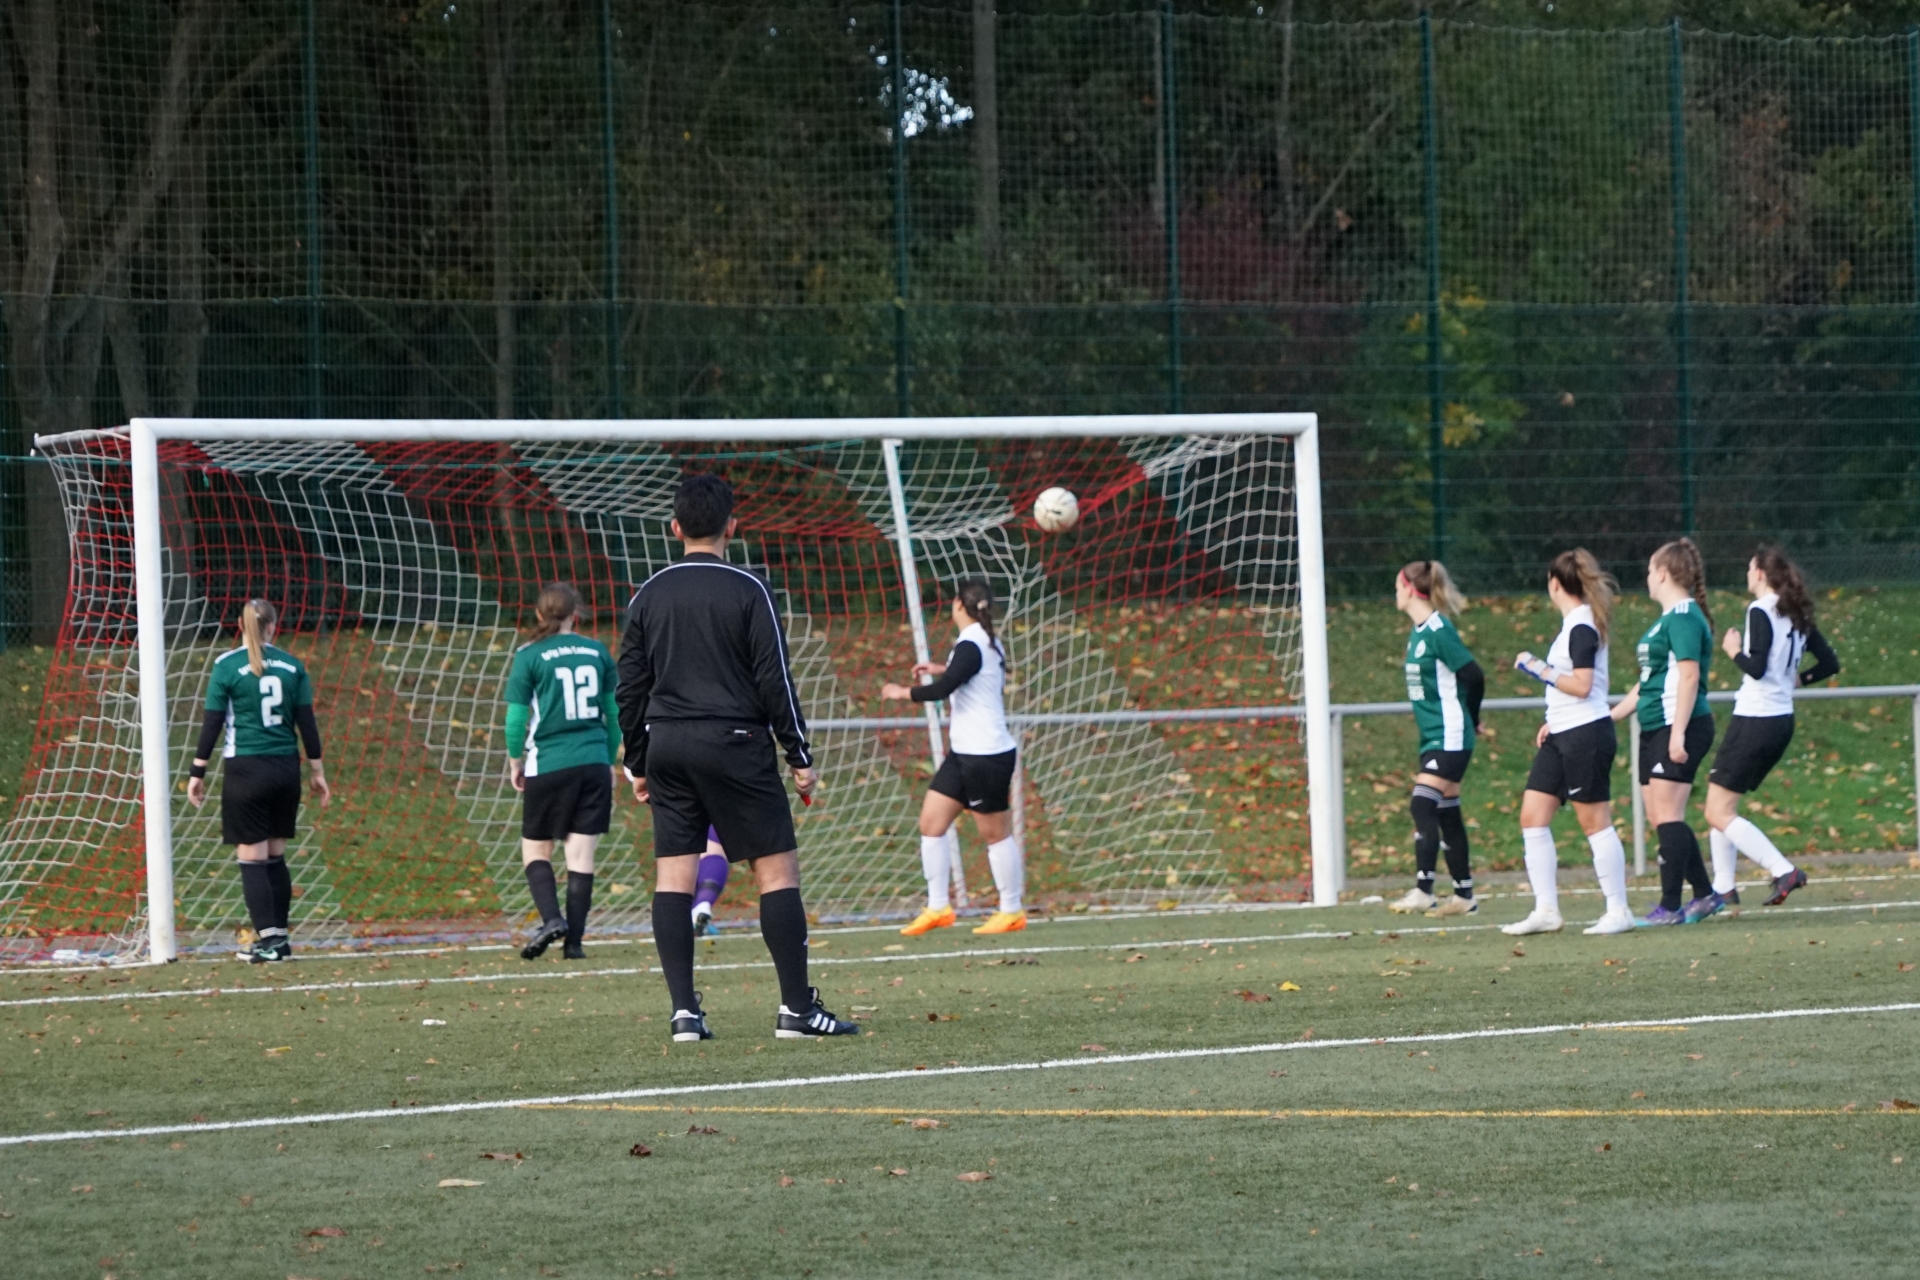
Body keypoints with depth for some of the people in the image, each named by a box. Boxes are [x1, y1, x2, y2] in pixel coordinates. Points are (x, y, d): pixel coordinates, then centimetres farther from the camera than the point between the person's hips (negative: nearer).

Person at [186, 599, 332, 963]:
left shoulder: (227, 666, -6)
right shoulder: (292, 666, 3)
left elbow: (212, 723, -6)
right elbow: (307, 722, 5)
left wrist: (197, 773, 0)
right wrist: (317, 772, 13)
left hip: (247, 770, -4)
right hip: (286, 769, 4)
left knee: (252, 857, -1)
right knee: (275, 856, 13)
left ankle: (267, 938, -7)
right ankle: (280, 935, 14)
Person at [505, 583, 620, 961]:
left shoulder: (529, 656, -5)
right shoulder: (597, 653, 6)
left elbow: (515, 719, -5)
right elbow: (614, 713, 10)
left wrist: (515, 762, 11)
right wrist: (611, 760, 22)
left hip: (549, 764, -3)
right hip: (594, 763, 3)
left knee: (536, 848, 10)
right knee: (582, 855, 4)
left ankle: (551, 919, -12)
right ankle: (574, 940, 1)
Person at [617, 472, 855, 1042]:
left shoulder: (649, 595, 7)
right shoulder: (748, 591, -5)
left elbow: (630, 686, 10)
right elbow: (774, 679, -7)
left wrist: (638, 764, 18)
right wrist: (800, 757, -1)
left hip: (666, 744, 4)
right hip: (734, 741, -4)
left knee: (673, 875, 3)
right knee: (778, 867, 0)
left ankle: (684, 1010, -4)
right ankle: (797, 1009, -4)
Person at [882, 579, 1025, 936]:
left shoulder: (971, 647, -18)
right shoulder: (987, 643, 10)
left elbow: (941, 690, -27)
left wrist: (902, 692, -12)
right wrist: (942, 669, 36)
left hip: (987, 756, -10)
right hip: (964, 754, 10)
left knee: (996, 834, 1)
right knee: (931, 823, 5)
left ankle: (1012, 911, 12)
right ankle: (937, 909, 8)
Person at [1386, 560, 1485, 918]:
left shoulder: (1438, 631, -15)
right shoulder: (1419, 632, 12)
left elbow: (1474, 676, -16)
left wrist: (1469, 720, -1)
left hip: (1448, 737, -10)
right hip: (1434, 737, 10)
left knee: (1424, 806, -16)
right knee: (1447, 813, 11)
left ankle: (1423, 891, -20)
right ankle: (1464, 896, 16)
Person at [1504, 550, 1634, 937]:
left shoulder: (1582, 627, -15)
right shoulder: (1575, 623, 15)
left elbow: (1582, 685, -21)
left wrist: (1541, 670, -13)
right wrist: (1554, 720, 20)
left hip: (1585, 734, -10)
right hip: (1562, 737, 10)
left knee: (1594, 821, -4)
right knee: (1532, 817, 5)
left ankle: (1618, 910, 3)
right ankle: (1546, 911, 6)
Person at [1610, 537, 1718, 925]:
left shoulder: (1684, 617, -11)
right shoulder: (1668, 618, 19)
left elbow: (1689, 675, -20)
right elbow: (1649, 682, 26)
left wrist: (1678, 732, -25)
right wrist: (1609, 718, 28)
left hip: (1678, 730, -10)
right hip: (1655, 731, 10)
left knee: (1667, 814, -11)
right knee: (1660, 818, 10)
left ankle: (1670, 907, -11)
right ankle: (1705, 895, 16)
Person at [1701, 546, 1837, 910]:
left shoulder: (1761, 612, -14)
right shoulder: (1797, 616, 10)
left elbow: (1757, 668, -23)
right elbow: (1830, 663, 11)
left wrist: (1734, 650, -5)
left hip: (1754, 720, -9)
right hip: (1782, 720, 9)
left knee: (1719, 814, -5)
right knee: (1721, 807, 18)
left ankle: (1783, 870, -17)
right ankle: (1723, 887, 17)